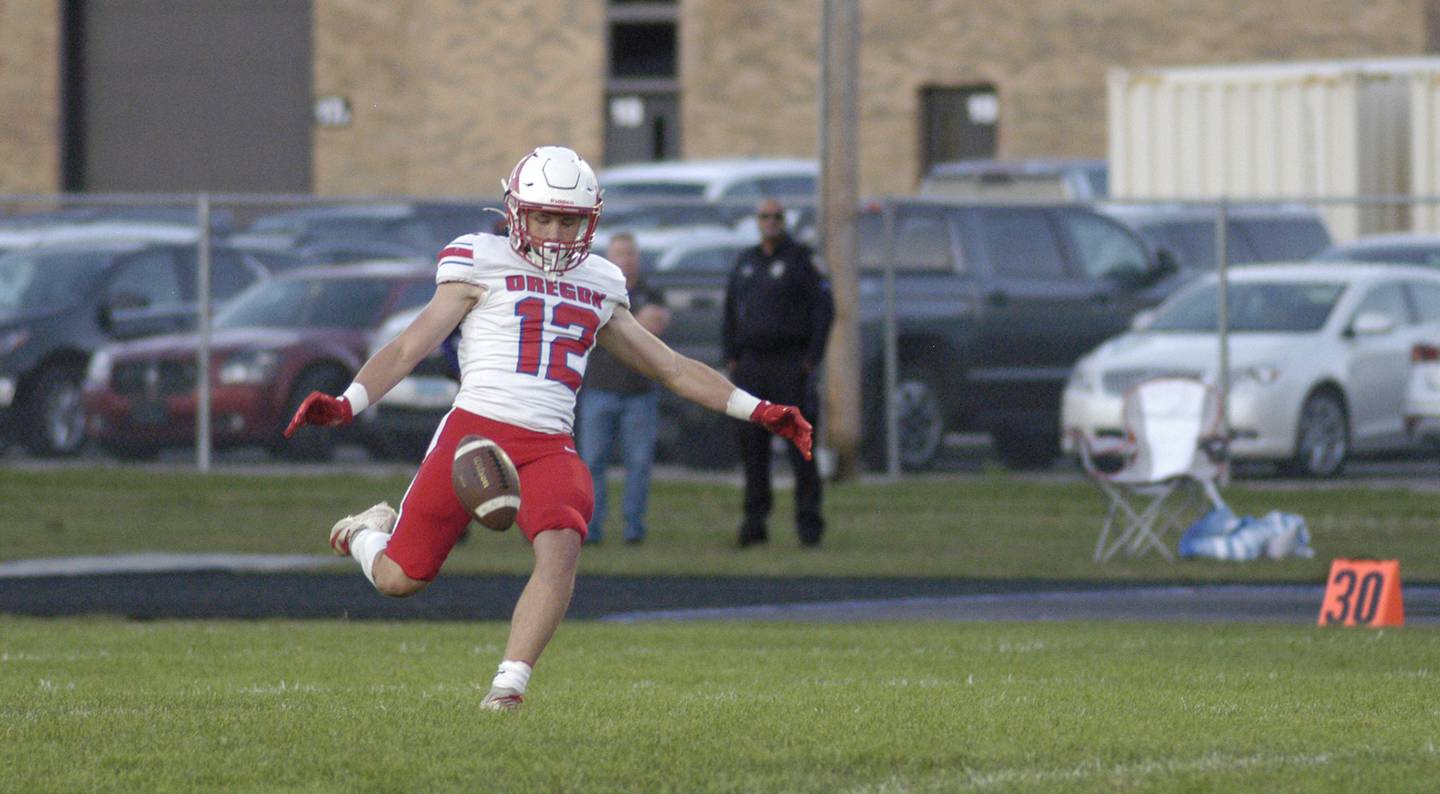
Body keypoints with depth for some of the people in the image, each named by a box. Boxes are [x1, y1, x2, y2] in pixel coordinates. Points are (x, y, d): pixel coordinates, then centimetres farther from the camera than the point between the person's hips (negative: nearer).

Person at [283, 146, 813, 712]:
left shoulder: (599, 288, 19)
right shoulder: (482, 265, 6)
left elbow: (671, 367, 26)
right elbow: (410, 347, 1)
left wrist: (756, 411, 20)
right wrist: (346, 405, -13)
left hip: (549, 447, 3)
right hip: (474, 430, -3)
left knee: (560, 548, -29)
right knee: (399, 579, -2)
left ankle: (508, 686, -24)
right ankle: (368, 531, 34)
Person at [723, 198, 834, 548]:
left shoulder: (800, 259, 0)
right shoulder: (745, 262, 15)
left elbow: (823, 309, -4)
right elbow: (731, 312, 19)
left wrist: (812, 358, -10)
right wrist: (731, 357, 8)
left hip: (791, 362, -5)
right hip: (751, 364, 5)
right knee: (752, 443, 1)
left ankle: (808, 520, -5)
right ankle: (755, 521, 5)